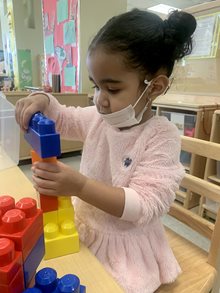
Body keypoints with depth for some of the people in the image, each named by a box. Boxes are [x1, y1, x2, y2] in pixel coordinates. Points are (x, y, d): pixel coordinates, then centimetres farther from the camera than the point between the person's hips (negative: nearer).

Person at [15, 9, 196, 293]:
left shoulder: (162, 136, -22)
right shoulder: (99, 117, -4)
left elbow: (144, 205, -27)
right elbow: (62, 118, 12)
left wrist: (79, 186, -38)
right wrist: (43, 100, -12)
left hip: (124, 244, -5)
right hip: (83, 225, 6)